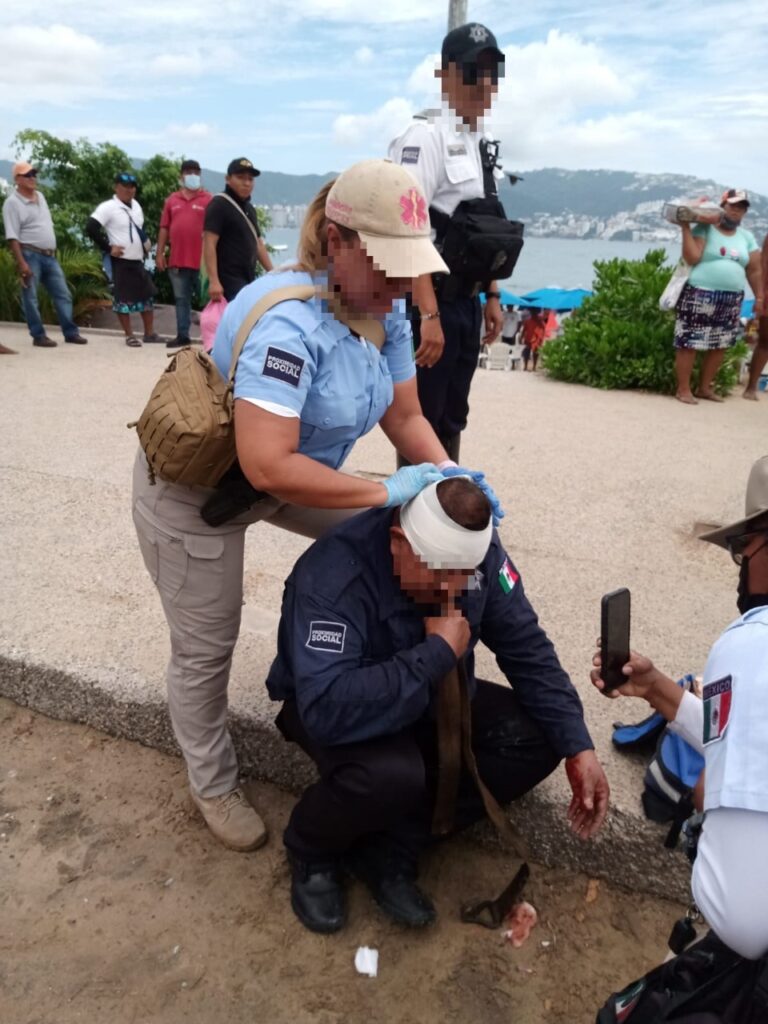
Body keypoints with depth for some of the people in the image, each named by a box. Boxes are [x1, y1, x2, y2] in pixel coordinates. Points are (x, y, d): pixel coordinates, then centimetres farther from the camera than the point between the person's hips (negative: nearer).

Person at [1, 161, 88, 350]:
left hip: (49, 255, 7)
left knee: (63, 294, 7)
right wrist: (21, 262, -21)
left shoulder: (40, 196, 13)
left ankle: (70, 332, 12)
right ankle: (38, 336, 5)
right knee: (30, 298, -1)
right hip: (30, 255, -7)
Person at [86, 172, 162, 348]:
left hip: (138, 261, 8)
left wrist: (145, 243, 13)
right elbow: (90, 228, -18)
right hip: (121, 262, -7)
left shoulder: (136, 205, 12)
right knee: (123, 298, -2)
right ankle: (130, 335, 6)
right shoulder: (108, 207, -11)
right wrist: (108, 248, -17)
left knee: (147, 295, 10)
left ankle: (149, 333, 19)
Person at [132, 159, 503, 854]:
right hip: (197, 489, -7)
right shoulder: (288, 322, -36)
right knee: (207, 649, 7)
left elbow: (405, 416, -4)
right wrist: (386, 491, -33)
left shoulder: (385, 309, -10)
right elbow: (267, 465, -41)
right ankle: (214, 787, 33)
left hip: (292, 473, 7)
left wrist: (450, 480, -20)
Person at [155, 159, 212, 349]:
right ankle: (182, 336, 16)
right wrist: (160, 253, 7)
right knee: (181, 299, 9)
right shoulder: (172, 200, 12)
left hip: (202, 261, -4)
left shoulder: (208, 200, 2)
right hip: (177, 260, 4)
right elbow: (164, 228, 12)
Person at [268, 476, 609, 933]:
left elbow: (528, 649, -10)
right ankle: (313, 850, -1)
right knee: (392, 775, -37)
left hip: (432, 699, 6)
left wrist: (578, 747, -18)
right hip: (344, 711, -5)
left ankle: (391, 847, -5)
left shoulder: (477, 550, -17)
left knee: (539, 739, -15)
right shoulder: (334, 577, -35)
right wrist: (438, 651, -38)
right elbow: (327, 707, -46)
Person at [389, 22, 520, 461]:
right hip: (430, 302, -8)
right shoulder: (427, 135, -11)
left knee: (452, 419, 15)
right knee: (422, 421, -2)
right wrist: (428, 314, -26)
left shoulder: (482, 143, 15)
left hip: (466, 302, 8)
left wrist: (492, 297, 18)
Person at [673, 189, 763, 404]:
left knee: (719, 345, 9)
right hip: (699, 295, -6)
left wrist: (759, 297, 11)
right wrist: (686, 227, -18)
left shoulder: (747, 237, 14)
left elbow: (754, 270, 15)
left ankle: (705, 387, 21)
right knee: (689, 343, -6)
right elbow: (692, 258, -16)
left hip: (731, 300, 6)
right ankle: (683, 389, 1)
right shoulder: (704, 229, -2)